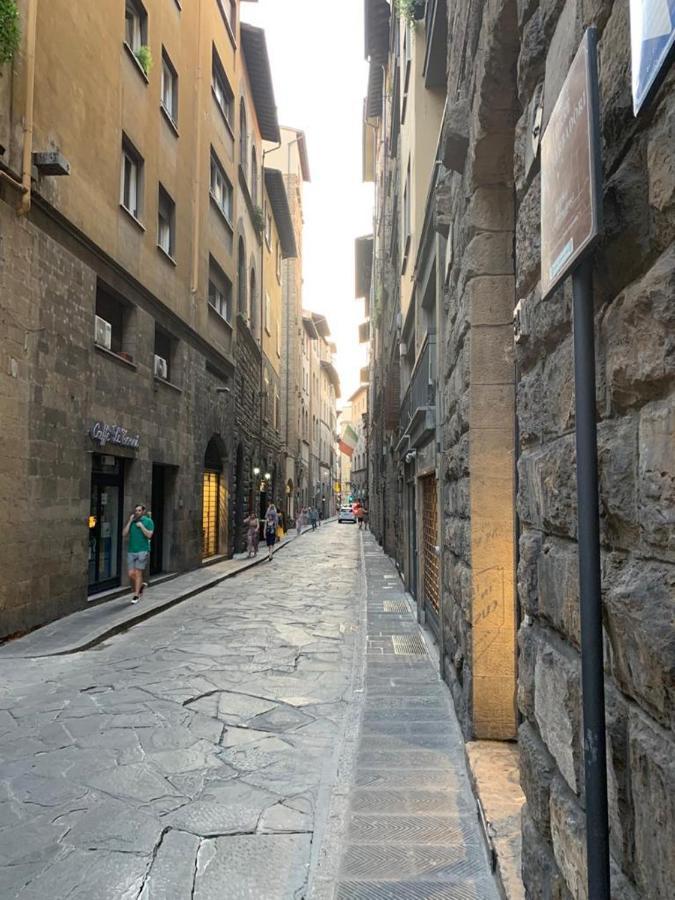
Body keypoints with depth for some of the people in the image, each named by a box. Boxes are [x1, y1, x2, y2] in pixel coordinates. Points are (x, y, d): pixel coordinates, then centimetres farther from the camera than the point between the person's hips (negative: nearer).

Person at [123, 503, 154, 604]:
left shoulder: (148, 521, 0)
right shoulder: (132, 521, 11)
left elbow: (149, 535, -10)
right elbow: (124, 534, 0)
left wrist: (141, 526, -14)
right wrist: (130, 521, -5)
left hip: (142, 551, -4)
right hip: (131, 551, 4)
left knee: (138, 573, -6)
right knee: (131, 574, 0)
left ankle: (136, 595, 3)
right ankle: (141, 585, 28)